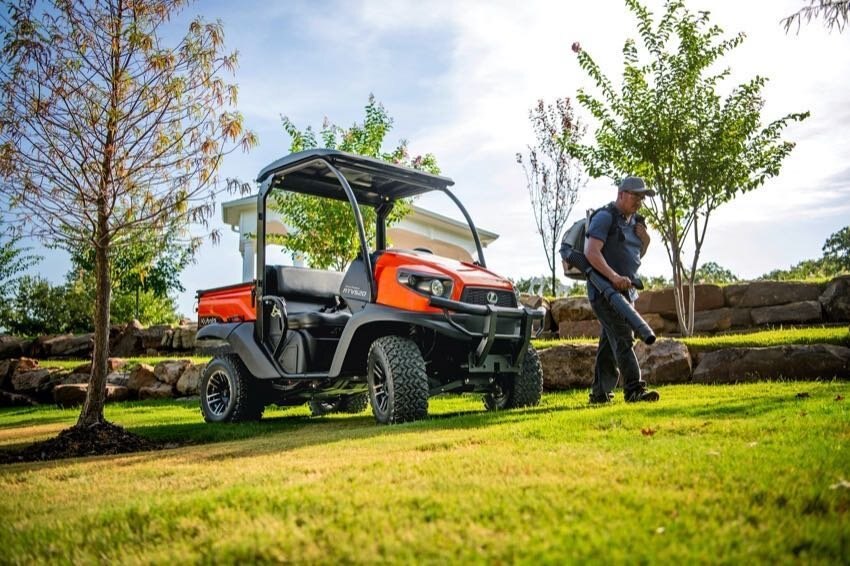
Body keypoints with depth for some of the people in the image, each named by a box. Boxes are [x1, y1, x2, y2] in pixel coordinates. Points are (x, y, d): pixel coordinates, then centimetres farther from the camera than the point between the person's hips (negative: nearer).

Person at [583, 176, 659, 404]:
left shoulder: (634, 221, 19)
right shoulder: (605, 217, -9)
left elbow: (637, 256, 27)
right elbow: (591, 252, -20)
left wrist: (645, 240, 6)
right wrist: (614, 276, -30)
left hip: (625, 291, 9)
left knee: (610, 343, 11)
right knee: (623, 339, -16)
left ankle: (600, 392, 18)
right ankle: (634, 390, -20)